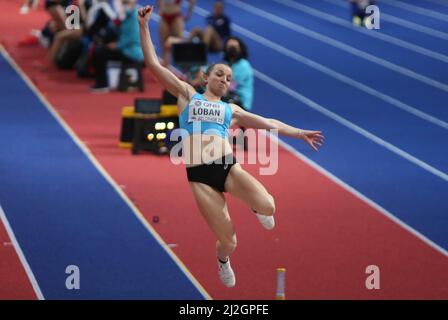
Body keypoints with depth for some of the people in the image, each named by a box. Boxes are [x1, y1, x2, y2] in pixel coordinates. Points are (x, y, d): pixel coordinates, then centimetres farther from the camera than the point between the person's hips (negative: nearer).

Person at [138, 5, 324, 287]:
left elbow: (268, 123, 26)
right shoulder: (187, 95, 15)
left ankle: (256, 208, 14)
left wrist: (301, 134, 24)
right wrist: (144, 26, 3)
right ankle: (223, 260, 34)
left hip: (228, 167, 2)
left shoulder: (231, 110, 22)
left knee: (267, 207, -27)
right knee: (228, 241, -6)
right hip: (199, 175, -2)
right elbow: (154, 64, 10)